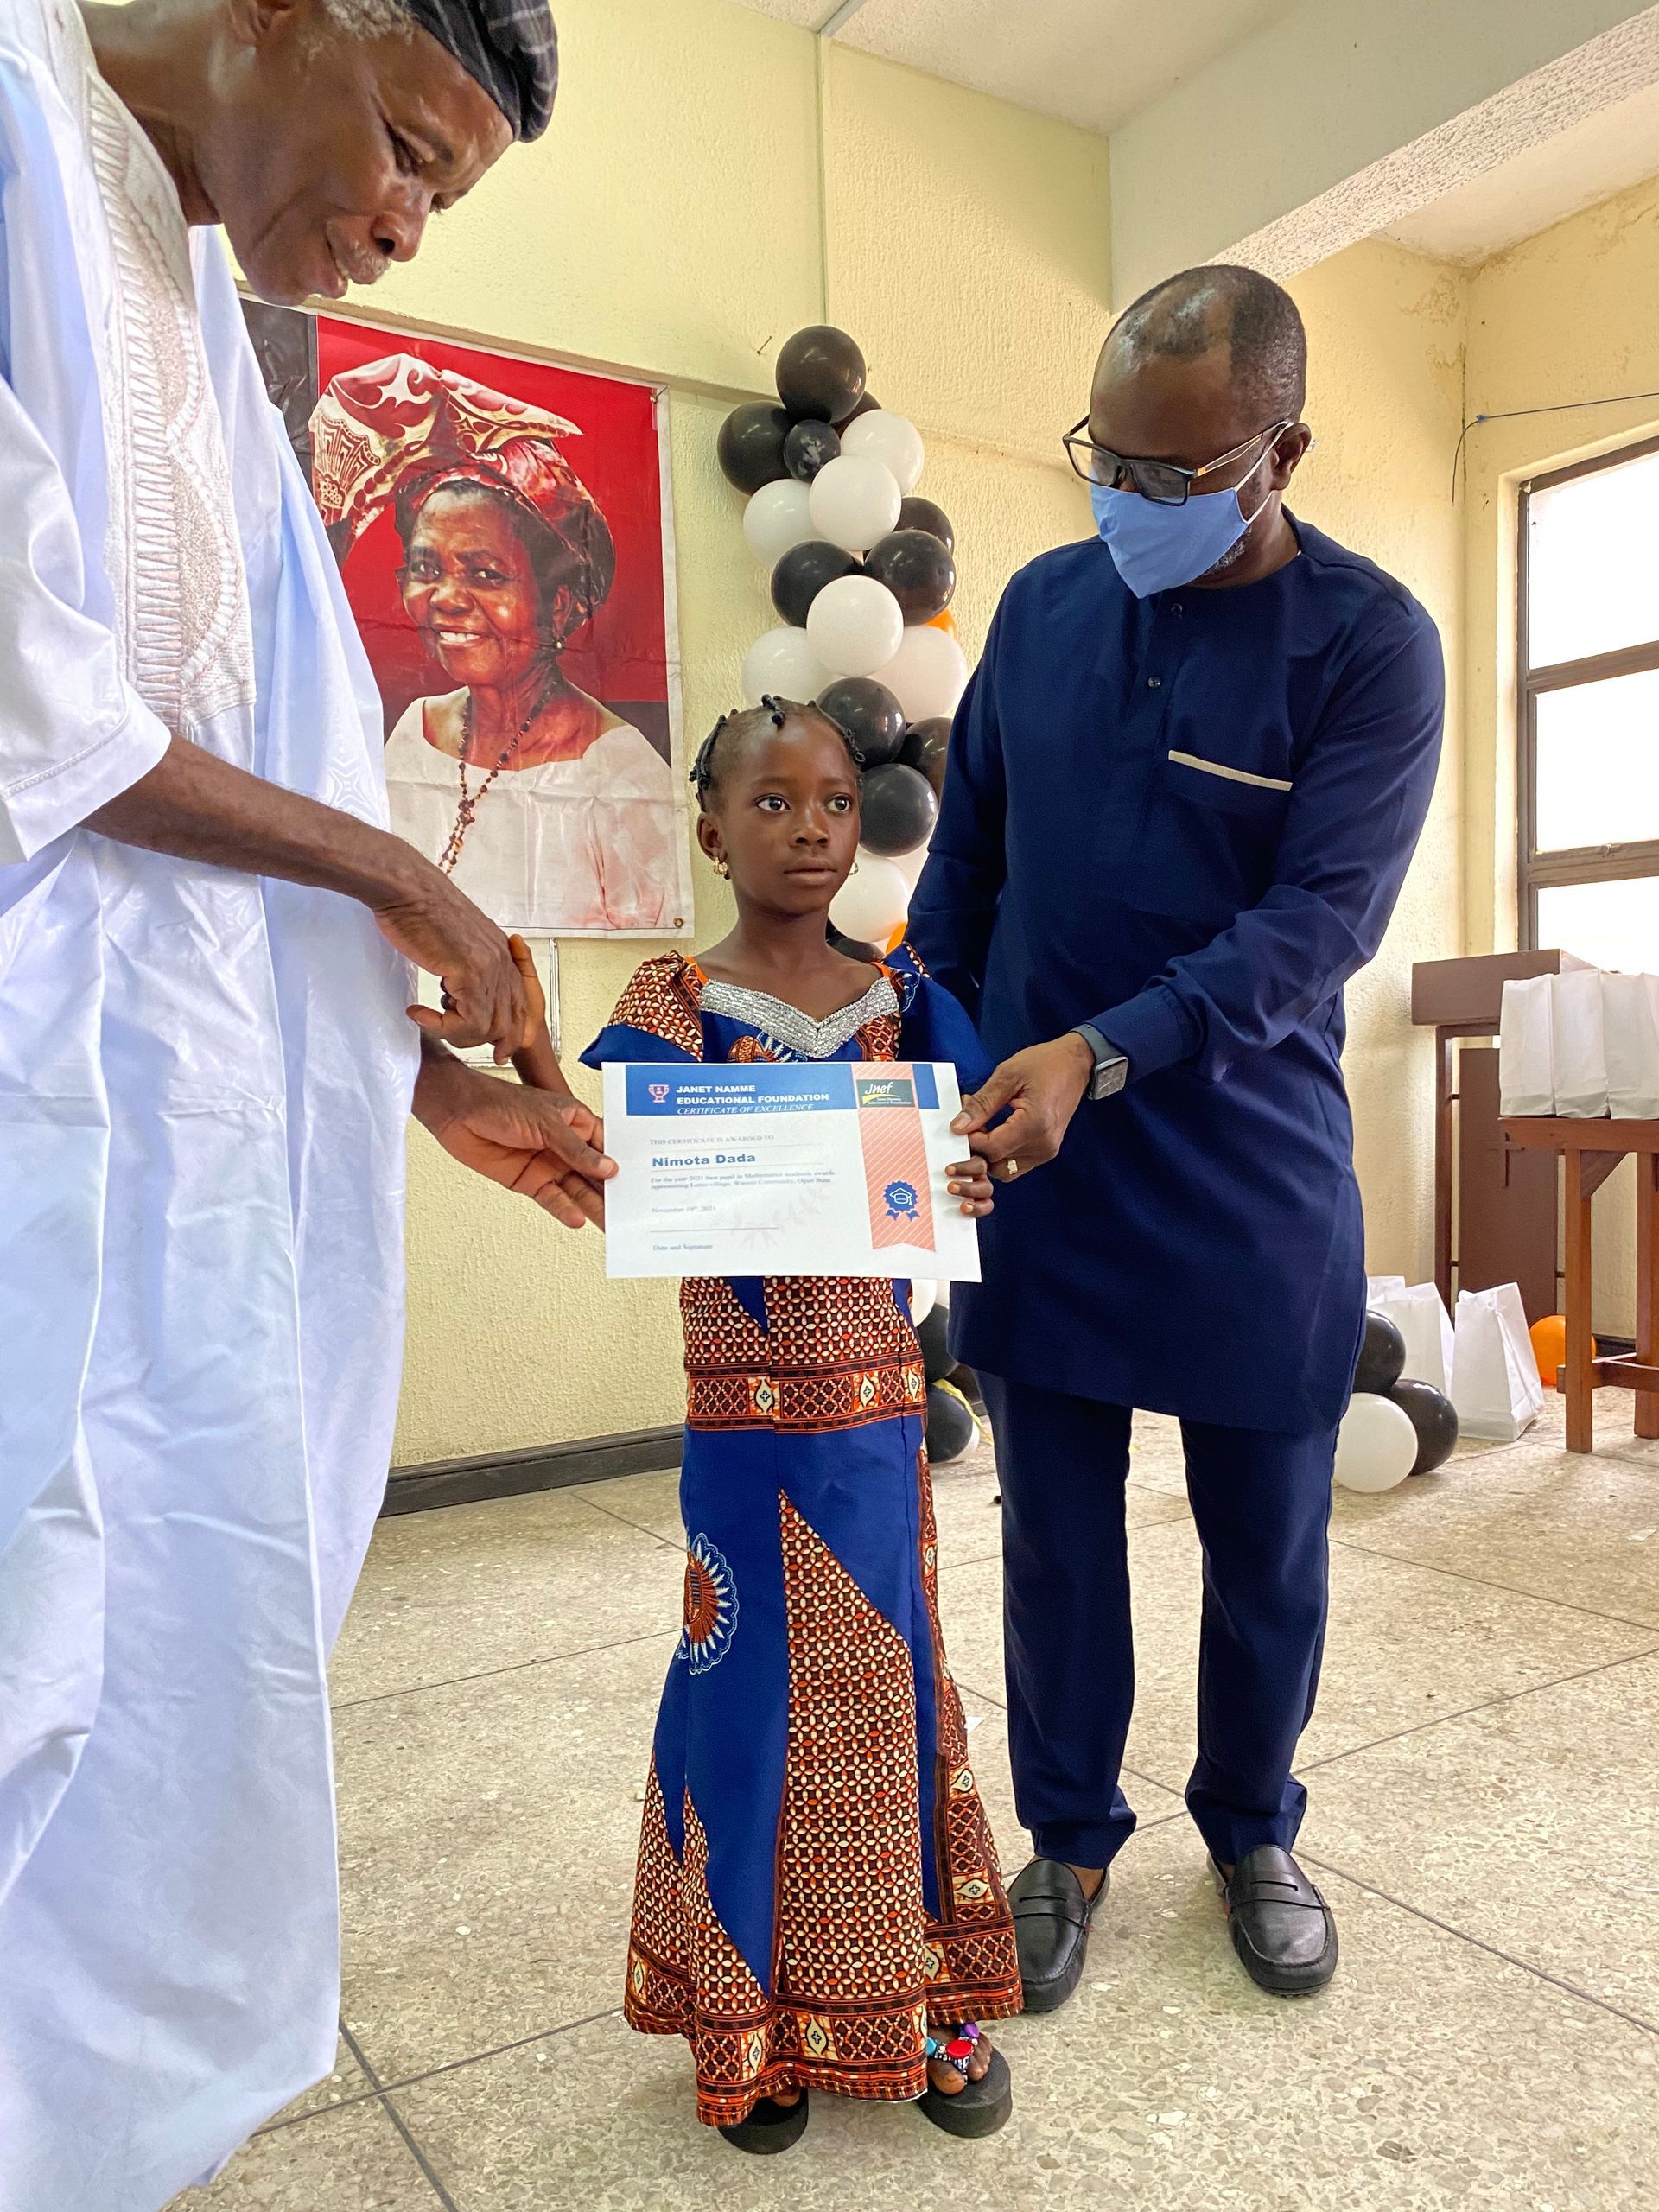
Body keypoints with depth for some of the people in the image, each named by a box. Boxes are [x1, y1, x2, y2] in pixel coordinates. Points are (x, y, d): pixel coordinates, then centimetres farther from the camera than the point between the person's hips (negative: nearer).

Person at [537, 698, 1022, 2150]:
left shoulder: (900, 995, 3)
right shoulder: (677, 1001, -4)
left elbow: (968, 1143, 1)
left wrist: (973, 1182, -22)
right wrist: (529, 1062, -32)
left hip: (878, 1405, 2)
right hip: (744, 1415, -2)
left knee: (888, 1683, 12)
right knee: (757, 1689, 8)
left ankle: (922, 1997, 32)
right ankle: (761, 2015, 30)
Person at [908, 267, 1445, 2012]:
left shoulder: (1370, 644, -8)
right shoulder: (1045, 603, 5)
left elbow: (1318, 920, -17)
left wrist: (1104, 1052, -28)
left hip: (1251, 1175, -2)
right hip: (1036, 1150, 3)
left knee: (1266, 1538, 12)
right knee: (1054, 1526, 11)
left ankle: (1251, 1835, 37)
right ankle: (1069, 1840, 32)